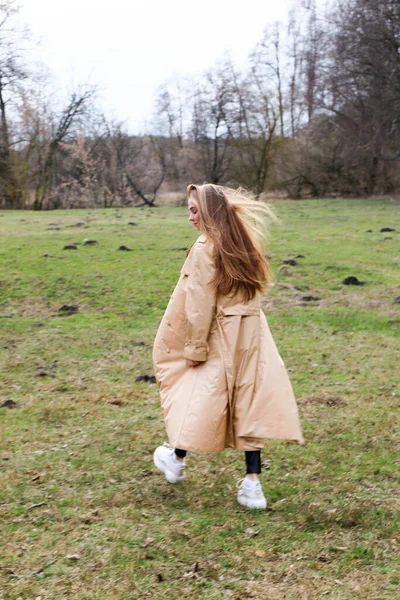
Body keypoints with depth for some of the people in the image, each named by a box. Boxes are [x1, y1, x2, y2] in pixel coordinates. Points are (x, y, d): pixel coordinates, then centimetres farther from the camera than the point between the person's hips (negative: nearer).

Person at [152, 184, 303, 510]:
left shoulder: (205, 248, -14)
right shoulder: (244, 243, 8)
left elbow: (199, 306, -14)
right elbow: (252, 291, 11)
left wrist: (194, 349, -5)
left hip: (221, 337, -6)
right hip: (252, 334, 6)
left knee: (201, 395, 11)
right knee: (249, 404, 5)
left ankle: (177, 459, 30)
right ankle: (252, 482, 4)